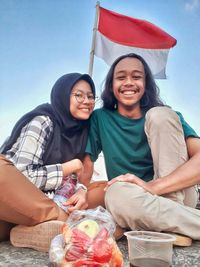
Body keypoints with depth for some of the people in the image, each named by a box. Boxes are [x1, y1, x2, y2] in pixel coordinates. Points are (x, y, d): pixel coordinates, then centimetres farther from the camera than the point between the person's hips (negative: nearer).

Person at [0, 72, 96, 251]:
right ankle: (60, 221, -29)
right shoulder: (42, 121, -13)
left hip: (42, 197, 5)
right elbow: (22, 174, -20)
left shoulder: (81, 130, 5)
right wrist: (69, 167, -15)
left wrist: (80, 191, -19)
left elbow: (70, 178, 4)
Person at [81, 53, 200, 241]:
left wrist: (153, 186, -30)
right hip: (132, 204, 0)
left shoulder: (166, 117, 1)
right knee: (117, 193, -37)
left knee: (160, 115, -16)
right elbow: (85, 166, 0)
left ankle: (174, 213, -17)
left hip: (177, 195, 0)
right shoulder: (100, 119, 6)